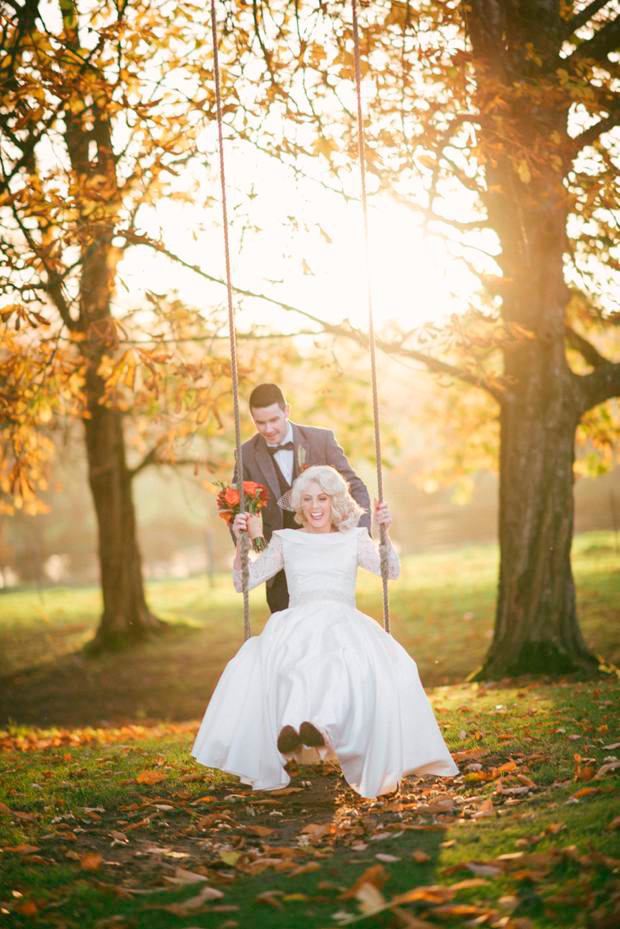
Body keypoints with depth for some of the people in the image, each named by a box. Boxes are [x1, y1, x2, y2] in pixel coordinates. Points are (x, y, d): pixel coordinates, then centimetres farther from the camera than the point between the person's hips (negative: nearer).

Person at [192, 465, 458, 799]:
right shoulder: (286, 540, 23)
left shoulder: (353, 539, 22)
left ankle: (322, 726, -59)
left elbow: (390, 570, 6)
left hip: (345, 623, 0)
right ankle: (291, 730, -56)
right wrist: (242, 540, 3)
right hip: (297, 625, 1)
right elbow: (243, 581, 18)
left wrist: (384, 532, -10)